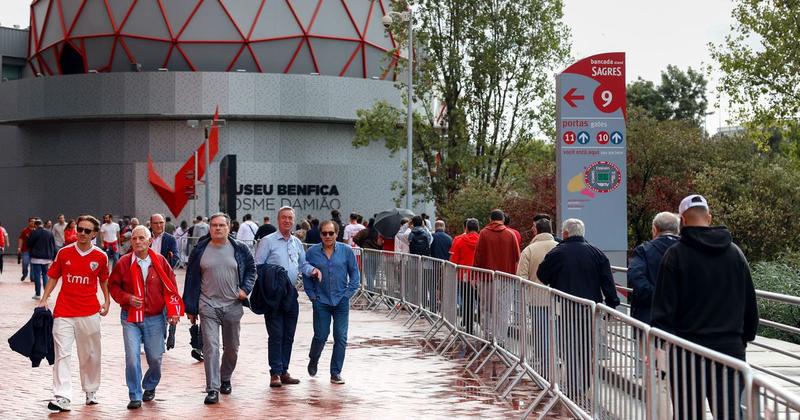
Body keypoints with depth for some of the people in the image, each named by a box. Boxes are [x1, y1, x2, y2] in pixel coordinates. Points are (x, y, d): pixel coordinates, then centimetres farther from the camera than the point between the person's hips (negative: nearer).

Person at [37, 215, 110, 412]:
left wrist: (106, 301, 10)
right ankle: (62, 398, -13)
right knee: (62, 353, -9)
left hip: (89, 313, 0)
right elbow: (53, 277, 9)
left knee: (90, 354, 9)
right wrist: (44, 300, 2)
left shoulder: (101, 257, 1)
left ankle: (91, 391, 25)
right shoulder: (64, 253, 1)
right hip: (63, 312, 0)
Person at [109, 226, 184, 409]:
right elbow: (113, 285, 6)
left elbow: (170, 287, 2)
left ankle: (150, 387, 36)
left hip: (155, 318, 1)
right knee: (132, 357, -9)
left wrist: (173, 311, -7)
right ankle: (135, 396, 3)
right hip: (130, 318, -1)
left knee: (155, 357, 8)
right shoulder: (124, 262, -3)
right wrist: (127, 298, -11)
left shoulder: (160, 261, -2)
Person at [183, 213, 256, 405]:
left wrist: (245, 289, -3)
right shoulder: (200, 250, 1)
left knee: (232, 348, 13)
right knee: (211, 347, -10)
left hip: (233, 306, 2)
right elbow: (191, 279, 5)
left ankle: (225, 379, 36)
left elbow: (251, 269, 14)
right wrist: (190, 308, 5)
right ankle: (213, 389, -9)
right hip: (208, 306, -1)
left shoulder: (240, 249, 1)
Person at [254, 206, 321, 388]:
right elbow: (257, 266, -8)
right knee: (276, 334, -6)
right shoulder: (268, 241, -4)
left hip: (291, 293, 6)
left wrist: (312, 270, 3)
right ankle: (275, 373, -2)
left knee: (289, 335, 9)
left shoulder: (297, 243, 14)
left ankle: (284, 371, 17)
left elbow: (302, 264, 23)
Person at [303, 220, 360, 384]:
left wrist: (348, 293, -1)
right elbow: (305, 275, 7)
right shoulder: (312, 252, 0)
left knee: (341, 337, -1)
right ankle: (313, 360, 32)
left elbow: (354, 273, 7)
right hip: (321, 301, -1)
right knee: (321, 336, 0)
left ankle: (336, 373, 9)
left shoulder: (346, 251, 0)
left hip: (341, 301, 1)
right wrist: (312, 295, 0)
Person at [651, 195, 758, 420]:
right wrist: (745, 338, 25)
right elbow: (750, 305, 13)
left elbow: (664, 308, -10)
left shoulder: (676, 254, -6)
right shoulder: (735, 253, 7)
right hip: (731, 348, 3)